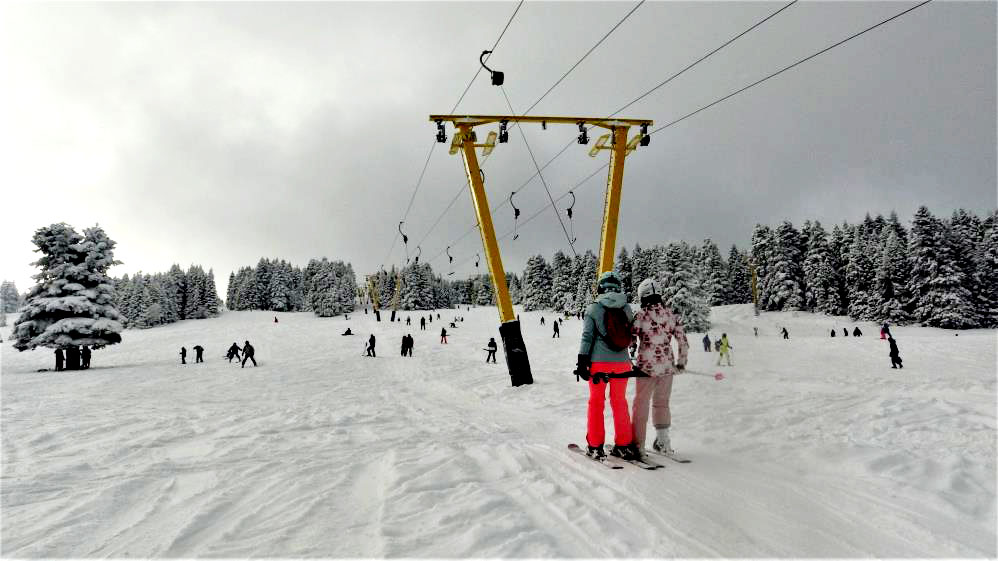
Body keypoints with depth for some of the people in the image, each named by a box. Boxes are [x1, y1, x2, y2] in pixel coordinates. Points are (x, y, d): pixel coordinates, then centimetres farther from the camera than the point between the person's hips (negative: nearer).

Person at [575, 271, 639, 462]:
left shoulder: (594, 308, -6)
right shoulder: (627, 308, 3)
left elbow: (587, 337, -7)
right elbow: (631, 337, 10)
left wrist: (582, 361, -4)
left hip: (599, 362, -2)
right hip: (622, 362, 3)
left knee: (596, 402, 9)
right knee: (620, 402, 14)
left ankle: (595, 446, 12)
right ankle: (624, 445, 18)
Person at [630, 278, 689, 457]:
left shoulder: (641, 315, -11)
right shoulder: (671, 315, 1)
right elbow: (683, 342, 4)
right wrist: (681, 363, 16)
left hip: (647, 366, -4)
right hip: (667, 367, 4)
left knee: (641, 404, 10)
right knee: (662, 403, 21)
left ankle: (638, 444, 14)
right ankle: (663, 442, 26)